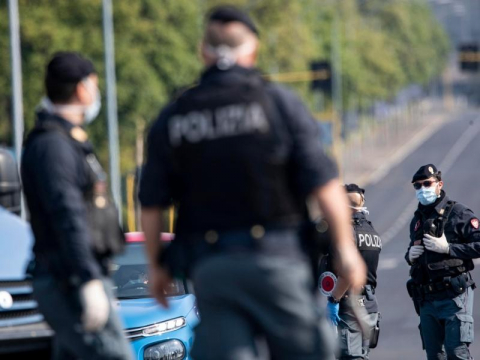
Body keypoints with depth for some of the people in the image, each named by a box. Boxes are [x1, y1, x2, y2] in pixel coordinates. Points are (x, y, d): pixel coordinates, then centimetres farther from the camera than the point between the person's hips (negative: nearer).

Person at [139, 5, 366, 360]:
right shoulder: (278, 102, -1)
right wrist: (347, 248, 0)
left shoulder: (172, 118, 7)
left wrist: (158, 265, 18)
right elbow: (323, 184, -7)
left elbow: (152, 206, 7)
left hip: (208, 264, 3)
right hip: (274, 257, -3)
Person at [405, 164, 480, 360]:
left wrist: (447, 248, -17)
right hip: (426, 299, 7)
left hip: (454, 295, -7)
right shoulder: (417, 220, 16)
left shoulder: (458, 213, -5)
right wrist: (409, 255, 6)